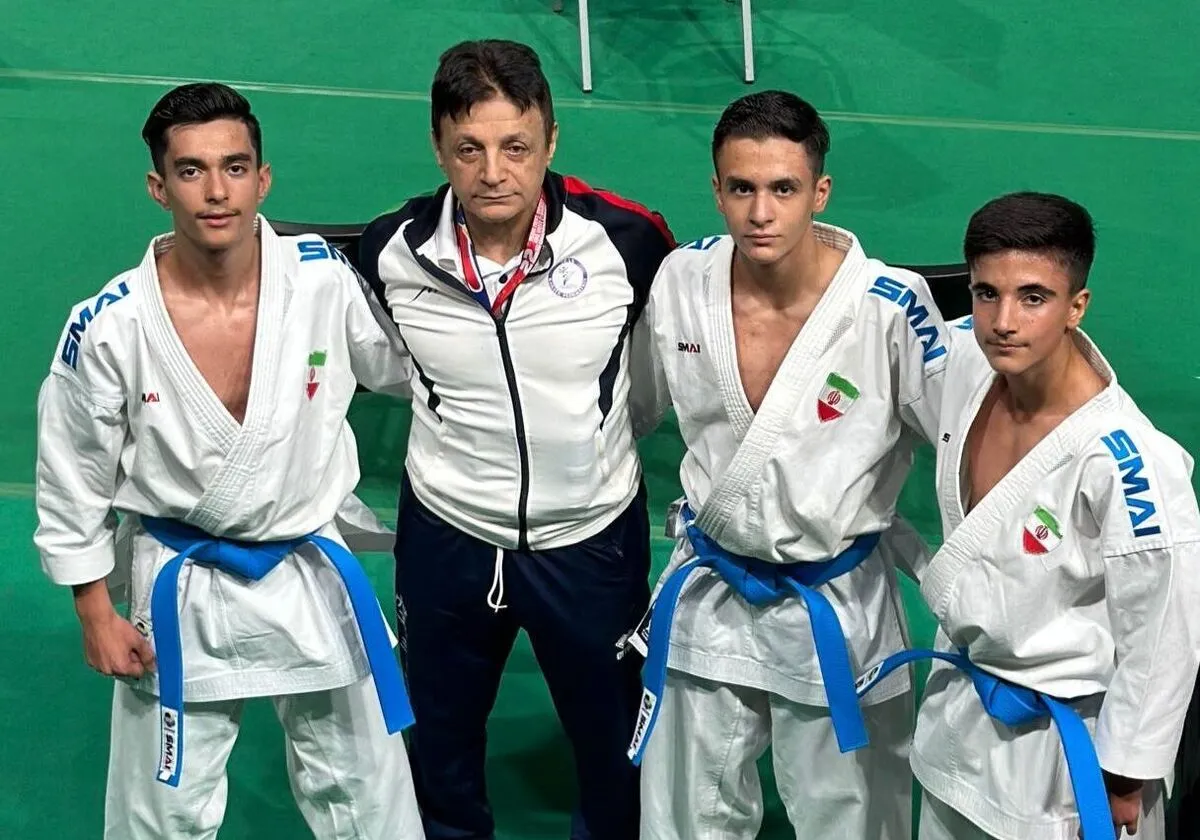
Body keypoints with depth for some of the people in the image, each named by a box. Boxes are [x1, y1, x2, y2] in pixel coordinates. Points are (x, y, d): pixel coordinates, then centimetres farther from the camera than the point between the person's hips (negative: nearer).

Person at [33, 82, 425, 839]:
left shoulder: (327, 280, -16)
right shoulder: (110, 327, -19)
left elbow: (412, 364, 3)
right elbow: (74, 478, -5)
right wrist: (97, 614, 0)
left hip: (312, 572, 2)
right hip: (181, 589, -1)